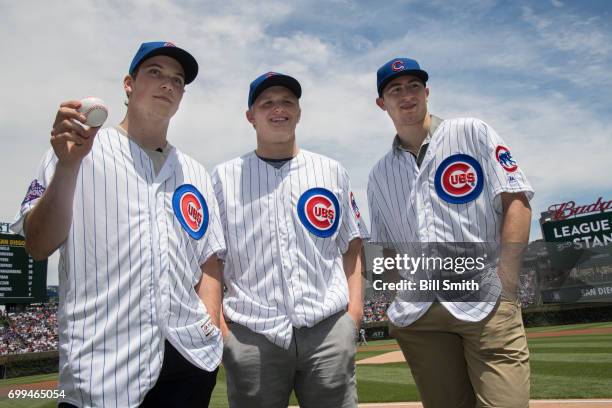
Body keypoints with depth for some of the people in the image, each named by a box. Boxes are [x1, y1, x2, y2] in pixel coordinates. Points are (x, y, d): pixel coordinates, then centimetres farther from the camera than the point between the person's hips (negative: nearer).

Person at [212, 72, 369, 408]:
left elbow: (352, 244, 15)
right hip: (251, 335, -1)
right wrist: (218, 320, -2)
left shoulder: (332, 172, 13)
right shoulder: (224, 177, 9)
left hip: (329, 330, 1)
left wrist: (355, 304, 3)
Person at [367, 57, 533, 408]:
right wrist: (399, 298, 5)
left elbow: (516, 201, 0)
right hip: (418, 314, 3)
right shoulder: (380, 174, 17)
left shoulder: (473, 133, 8)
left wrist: (505, 284, -10)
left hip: (486, 302, -3)